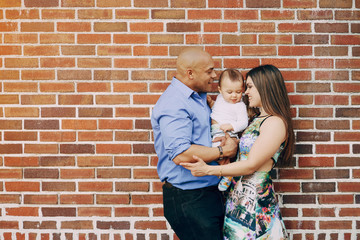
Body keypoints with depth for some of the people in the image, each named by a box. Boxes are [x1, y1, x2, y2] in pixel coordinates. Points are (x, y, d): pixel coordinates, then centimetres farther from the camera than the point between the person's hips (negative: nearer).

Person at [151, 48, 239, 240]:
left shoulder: (199, 97, 13)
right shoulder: (174, 104, -20)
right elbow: (180, 154, -30)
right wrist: (223, 151, -17)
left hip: (210, 192, 10)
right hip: (188, 200, -10)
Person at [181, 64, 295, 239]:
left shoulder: (276, 123, -15)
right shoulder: (258, 119, 14)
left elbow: (251, 165, -18)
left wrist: (208, 170, -19)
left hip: (256, 199, -8)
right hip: (239, 196, 8)